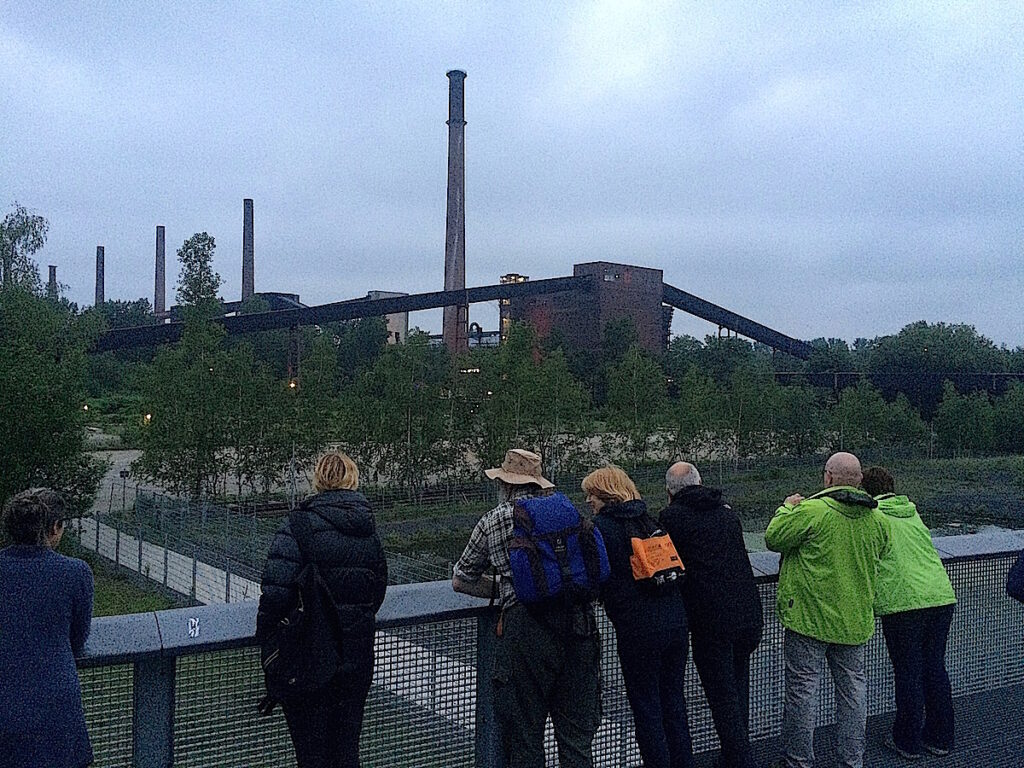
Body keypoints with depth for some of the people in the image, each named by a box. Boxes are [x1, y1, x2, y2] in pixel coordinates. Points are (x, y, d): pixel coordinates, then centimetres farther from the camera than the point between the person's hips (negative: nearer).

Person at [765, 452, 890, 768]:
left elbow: (773, 539, -10)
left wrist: (786, 508, 6)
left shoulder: (811, 511, -19)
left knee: (803, 689, 5)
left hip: (809, 618, -5)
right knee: (853, 688, 15)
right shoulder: (877, 519, 0)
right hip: (855, 620, 5)